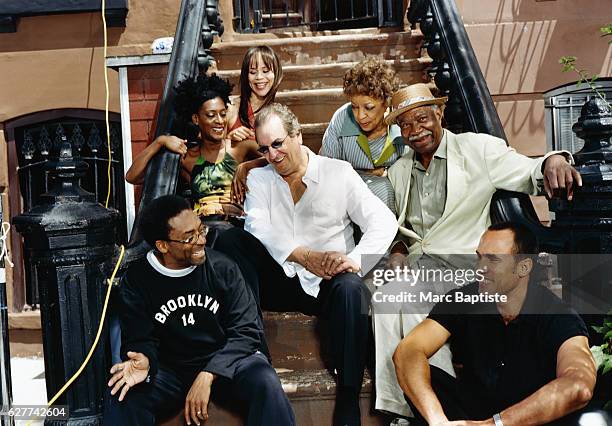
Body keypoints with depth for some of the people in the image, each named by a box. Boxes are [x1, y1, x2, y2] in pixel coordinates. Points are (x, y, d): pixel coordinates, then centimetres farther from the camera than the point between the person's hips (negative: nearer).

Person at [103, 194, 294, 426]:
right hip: (169, 369, 0)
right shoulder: (136, 280, -4)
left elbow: (247, 331, -9)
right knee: (123, 398, -29)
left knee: (266, 384, -29)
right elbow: (139, 339, -3)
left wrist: (208, 375, -22)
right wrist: (144, 360, -29)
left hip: (225, 361, 0)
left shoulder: (222, 267, -7)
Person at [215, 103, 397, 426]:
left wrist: (355, 260, -26)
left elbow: (384, 222, -6)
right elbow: (258, 227, -9)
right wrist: (306, 256, -26)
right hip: (278, 280, 2)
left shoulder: (339, 172, 3)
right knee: (231, 240, -18)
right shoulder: (258, 179, 11)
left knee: (351, 288, -35)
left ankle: (348, 400, -26)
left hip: (326, 286, -2)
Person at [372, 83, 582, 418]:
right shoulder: (398, 171, 15)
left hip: (462, 262, -4)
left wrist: (553, 161, -31)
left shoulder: (478, 148, 0)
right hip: (417, 264, 5)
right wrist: (397, 251, 0)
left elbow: (528, 174, -8)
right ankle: (399, 406, -12)